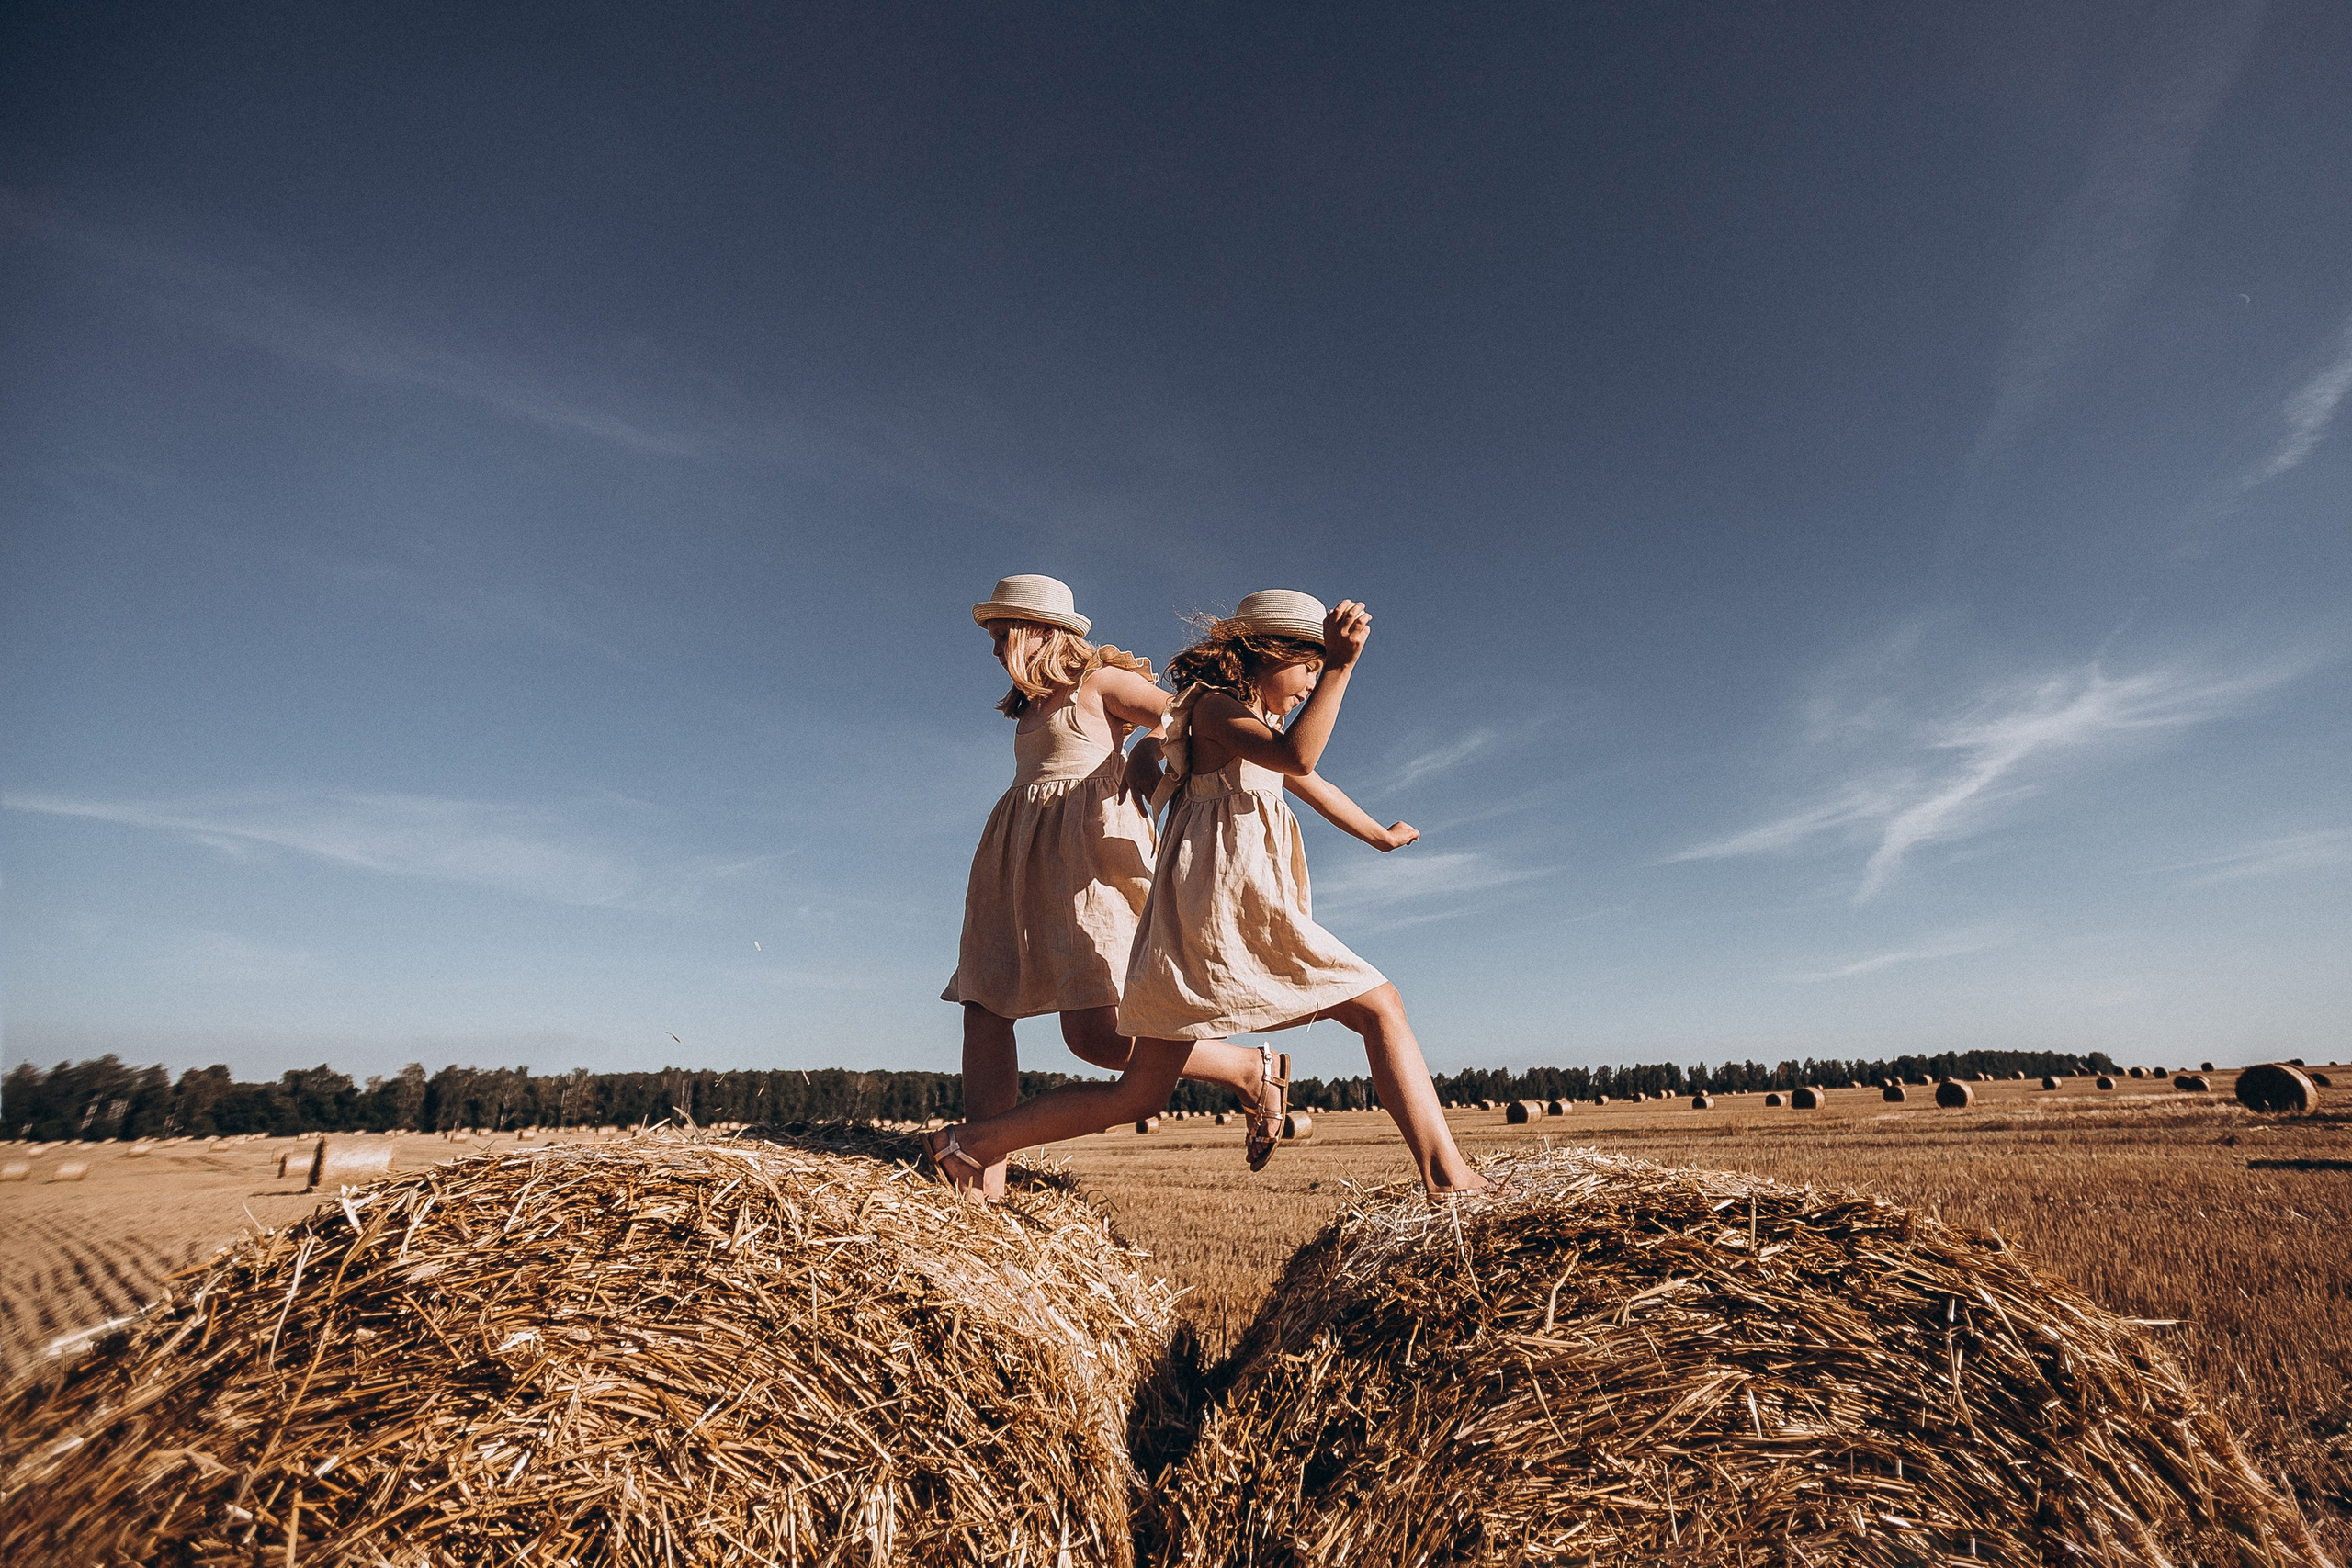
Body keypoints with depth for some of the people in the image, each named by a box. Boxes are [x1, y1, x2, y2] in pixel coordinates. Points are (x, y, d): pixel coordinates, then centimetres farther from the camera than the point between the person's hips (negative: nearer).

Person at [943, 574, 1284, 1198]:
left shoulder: (1100, 681, 1)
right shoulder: (1031, 703, 24)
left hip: (1087, 850, -8)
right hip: (1022, 861, 8)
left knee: (1093, 1032, -18)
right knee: (984, 1007, -4)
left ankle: (1249, 1070, -1)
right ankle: (984, 1184, -1)